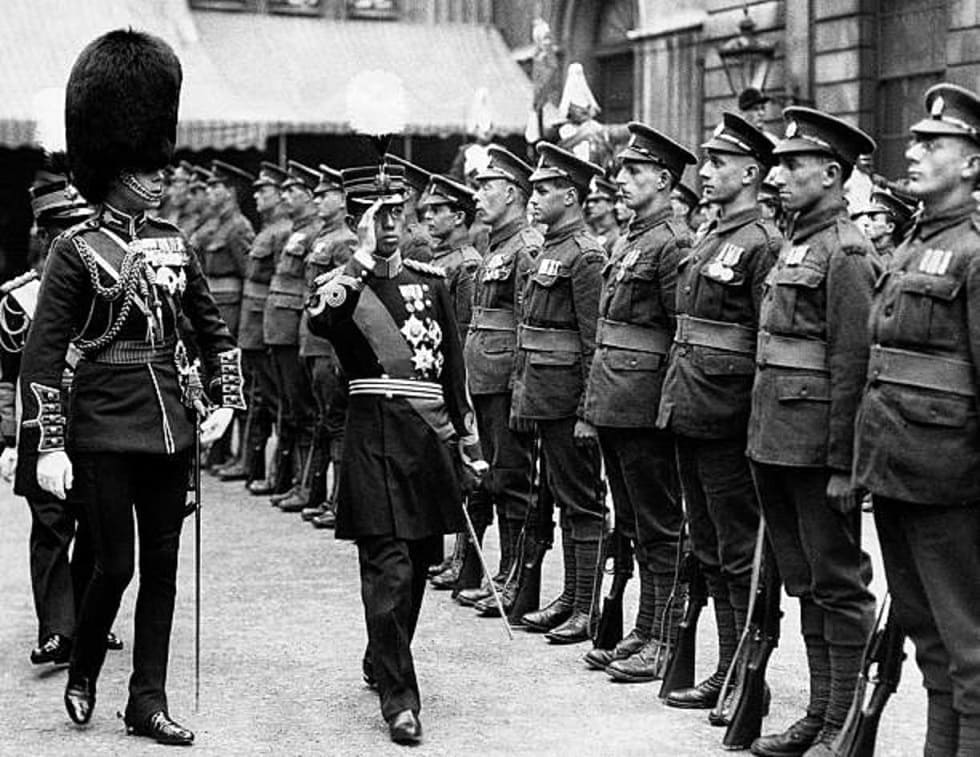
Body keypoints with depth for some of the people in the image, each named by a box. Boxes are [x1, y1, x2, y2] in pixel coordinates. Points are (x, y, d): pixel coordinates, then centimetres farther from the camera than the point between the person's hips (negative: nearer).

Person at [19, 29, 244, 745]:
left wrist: (225, 402, 9)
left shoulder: (174, 243, 9)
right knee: (115, 564, 0)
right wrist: (49, 446, -13)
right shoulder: (76, 251, -7)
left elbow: (215, 328, 19)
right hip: (105, 429, -5)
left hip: (172, 428, 5)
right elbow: (42, 355, -9)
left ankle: (149, 700, 17)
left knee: (162, 565, 8)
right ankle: (82, 673, 26)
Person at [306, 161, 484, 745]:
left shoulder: (431, 281, 12)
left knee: (419, 561, 14)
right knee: (389, 567, -11)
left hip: (431, 435, 5)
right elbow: (322, 320, -26)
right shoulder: (341, 284, -1)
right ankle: (399, 697, -8)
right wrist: (363, 257, -22)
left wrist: (467, 435, 17)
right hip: (376, 439, -5)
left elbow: (454, 364, 17)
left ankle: (382, 662, 35)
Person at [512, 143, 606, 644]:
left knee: (581, 501, -3)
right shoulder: (549, 250, 15)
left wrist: (587, 412, -21)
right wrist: (521, 392, 17)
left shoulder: (586, 255, -14)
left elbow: (595, 340, -18)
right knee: (564, 498, 14)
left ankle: (589, 610, 2)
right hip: (545, 397, 9)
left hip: (567, 399, -9)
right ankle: (571, 597, 22)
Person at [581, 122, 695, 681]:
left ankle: (663, 643, 4)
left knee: (658, 526, -2)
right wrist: (595, 403, 17)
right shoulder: (631, 241, 16)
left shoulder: (673, 242, -13)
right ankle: (645, 632, 23)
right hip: (614, 402, 10)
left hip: (645, 403, -10)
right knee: (634, 524, 15)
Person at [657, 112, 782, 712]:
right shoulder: (708, 240, 16)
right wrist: (676, 397, 16)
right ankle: (729, 670, 22)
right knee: (710, 549, 13)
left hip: (725, 414, -9)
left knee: (740, 552, -2)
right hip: (689, 409, 9)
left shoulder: (762, 243, -12)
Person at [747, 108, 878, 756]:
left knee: (839, 585, -1)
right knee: (807, 582, 14)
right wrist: (767, 440, 17)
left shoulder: (845, 252, -13)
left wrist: (842, 463, -20)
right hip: (777, 442, 9)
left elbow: (852, 364, -18)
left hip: (817, 444, -9)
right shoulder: (797, 244, 15)